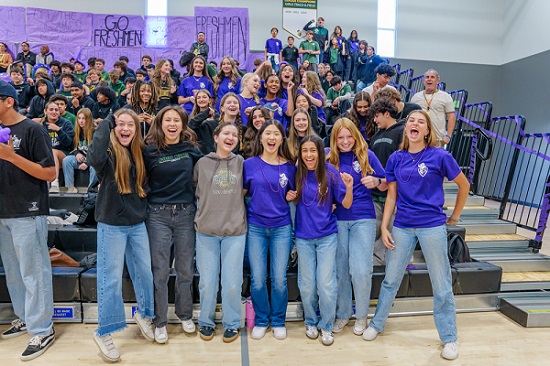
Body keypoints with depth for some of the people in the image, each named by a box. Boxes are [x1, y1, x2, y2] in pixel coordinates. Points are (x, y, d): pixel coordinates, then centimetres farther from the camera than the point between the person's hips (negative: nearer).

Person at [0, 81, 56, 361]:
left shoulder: (32, 129, -10)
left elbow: (50, 173, -15)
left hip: (28, 213, -8)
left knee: (33, 273, -1)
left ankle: (42, 330, 9)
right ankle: (24, 317, 32)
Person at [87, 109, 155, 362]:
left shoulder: (139, 153, 8)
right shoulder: (108, 152, -9)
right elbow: (94, 158, -34)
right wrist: (107, 122, -24)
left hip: (138, 224, 5)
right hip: (112, 225, -5)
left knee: (145, 272, 13)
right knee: (111, 279, 2)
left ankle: (144, 315, 36)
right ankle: (103, 333, 19)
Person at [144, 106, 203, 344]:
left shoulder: (191, 149, 3)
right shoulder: (150, 151, -3)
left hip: (186, 213, 2)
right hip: (158, 214, -2)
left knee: (185, 268, 12)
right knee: (160, 270, 5)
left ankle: (185, 314, 32)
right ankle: (160, 321, 22)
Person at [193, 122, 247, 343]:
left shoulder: (241, 163, 4)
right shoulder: (202, 163, 2)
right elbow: (195, 190, 11)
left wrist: (233, 205, 3)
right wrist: (209, 205, 3)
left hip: (235, 230, 0)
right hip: (206, 230, 0)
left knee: (232, 282, 3)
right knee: (207, 281, 7)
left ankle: (232, 323, 24)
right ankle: (206, 321, 29)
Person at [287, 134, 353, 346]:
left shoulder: (330, 172, -8)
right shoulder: (297, 174, -2)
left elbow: (346, 204, -7)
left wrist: (349, 187, -24)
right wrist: (289, 197, -8)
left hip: (327, 236, -2)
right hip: (304, 237, 2)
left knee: (326, 284, 1)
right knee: (307, 285, 11)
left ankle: (326, 325, 23)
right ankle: (311, 322, 34)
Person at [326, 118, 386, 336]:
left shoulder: (367, 155, 1)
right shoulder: (329, 157, 3)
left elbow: (385, 185, 5)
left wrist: (376, 181, -17)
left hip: (363, 219, -1)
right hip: (337, 219, 2)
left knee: (361, 271, -4)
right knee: (340, 270, 8)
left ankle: (361, 315, 20)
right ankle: (342, 313, 28)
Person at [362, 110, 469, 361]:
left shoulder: (440, 156, -7)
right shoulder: (396, 158, 3)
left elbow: (464, 185, 4)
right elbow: (391, 196, 5)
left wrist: (455, 216, 9)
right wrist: (384, 227, 1)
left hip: (432, 226, -2)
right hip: (402, 226, 3)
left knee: (441, 285, 9)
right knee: (390, 279, 14)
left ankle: (449, 338, 28)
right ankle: (376, 324, 33)